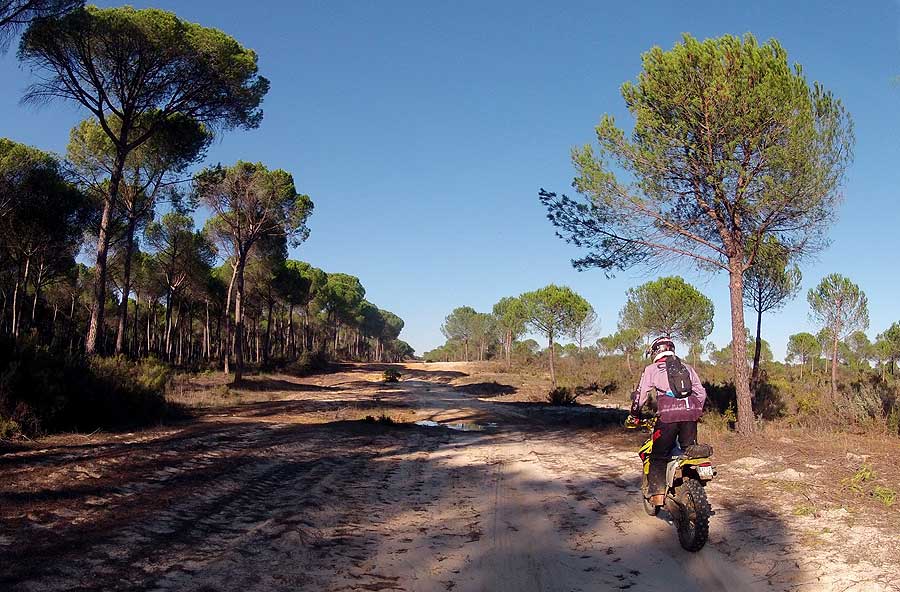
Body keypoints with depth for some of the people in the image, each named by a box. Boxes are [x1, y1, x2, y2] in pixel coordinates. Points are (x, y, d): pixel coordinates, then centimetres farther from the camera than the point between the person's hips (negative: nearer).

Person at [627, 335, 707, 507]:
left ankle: (657, 494, -4)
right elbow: (701, 393, 20)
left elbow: (641, 394, 8)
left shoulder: (651, 369, 13)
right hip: (691, 414, 4)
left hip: (667, 415, -4)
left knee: (659, 456, 4)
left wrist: (633, 414, 21)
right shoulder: (687, 368, 24)